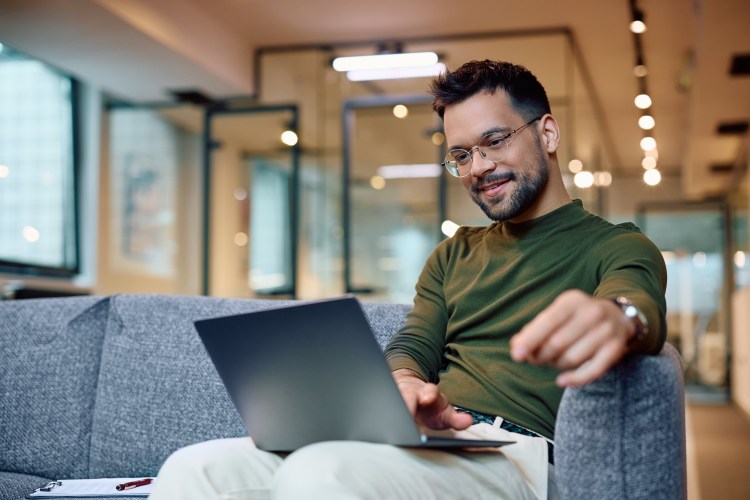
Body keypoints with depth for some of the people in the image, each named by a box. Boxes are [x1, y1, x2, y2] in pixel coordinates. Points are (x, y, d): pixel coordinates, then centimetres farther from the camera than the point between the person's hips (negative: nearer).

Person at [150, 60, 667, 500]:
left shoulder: (615, 246, 8)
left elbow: (640, 302, -15)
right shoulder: (455, 254, 27)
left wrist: (617, 317, -42)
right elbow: (412, 349, 17)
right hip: (430, 439, 6)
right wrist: (403, 386, -10)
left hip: (517, 454, -5)